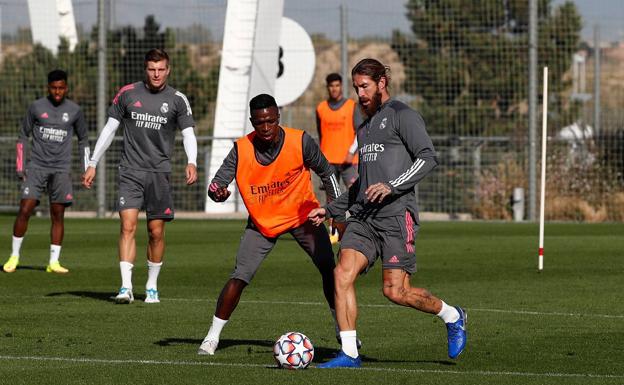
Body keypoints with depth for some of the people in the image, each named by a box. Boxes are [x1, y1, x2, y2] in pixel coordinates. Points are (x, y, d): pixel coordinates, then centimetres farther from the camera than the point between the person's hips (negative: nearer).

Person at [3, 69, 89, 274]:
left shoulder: (74, 111, 5)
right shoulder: (36, 107, 3)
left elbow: (83, 140, 16)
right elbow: (23, 136, 9)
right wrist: (20, 166, 3)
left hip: (61, 170, 1)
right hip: (37, 166, -1)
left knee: (58, 215, -1)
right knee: (24, 210, -9)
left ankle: (53, 262, 3)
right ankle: (14, 256, 3)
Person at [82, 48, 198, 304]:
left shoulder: (177, 99, 3)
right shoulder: (127, 93, 4)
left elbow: (188, 133, 0)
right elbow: (110, 128, 9)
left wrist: (191, 162, -20)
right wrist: (93, 164, 7)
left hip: (159, 172, 1)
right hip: (130, 170, -1)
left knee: (156, 232, 4)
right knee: (128, 226, -14)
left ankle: (152, 286, 20)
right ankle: (126, 288, -18)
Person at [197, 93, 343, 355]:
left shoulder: (300, 142, -17)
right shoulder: (241, 149, -17)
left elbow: (326, 173, -1)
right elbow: (217, 183, -17)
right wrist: (217, 192, -41)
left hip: (302, 215, 0)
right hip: (261, 222, 0)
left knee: (329, 269, -11)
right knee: (239, 277, -13)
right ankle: (212, 336, -1)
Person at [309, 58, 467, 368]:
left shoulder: (402, 116, -1)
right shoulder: (365, 128, 24)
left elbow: (427, 158, -12)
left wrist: (391, 186, -22)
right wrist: (331, 210, 25)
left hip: (396, 214, -7)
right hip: (363, 216, 7)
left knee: (396, 291, -9)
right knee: (343, 274, -13)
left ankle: (452, 316, 17)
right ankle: (349, 353, -11)